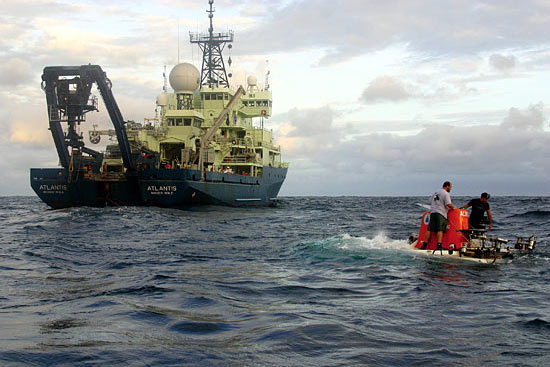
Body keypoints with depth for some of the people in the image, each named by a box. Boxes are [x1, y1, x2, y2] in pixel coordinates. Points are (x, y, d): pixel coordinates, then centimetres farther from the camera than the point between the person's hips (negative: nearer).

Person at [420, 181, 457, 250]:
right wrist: (453, 207, 6)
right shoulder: (446, 193, -4)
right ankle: (439, 245, -22)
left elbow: (430, 202, 24)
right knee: (440, 230, -11)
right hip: (441, 213, -7)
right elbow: (448, 204, -11)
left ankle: (424, 244, 3)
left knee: (429, 229, 4)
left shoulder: (436, 192, 21)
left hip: (432, 212, 7)